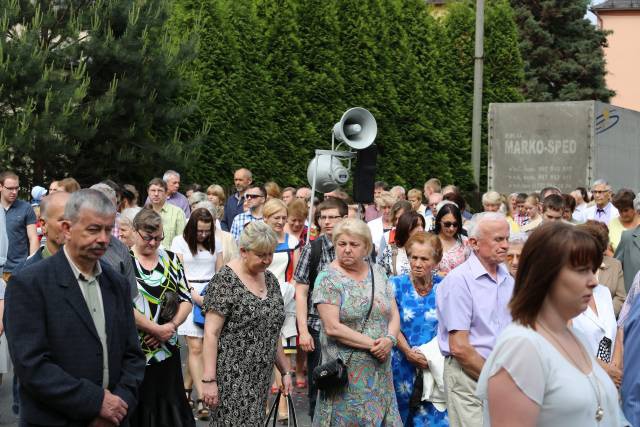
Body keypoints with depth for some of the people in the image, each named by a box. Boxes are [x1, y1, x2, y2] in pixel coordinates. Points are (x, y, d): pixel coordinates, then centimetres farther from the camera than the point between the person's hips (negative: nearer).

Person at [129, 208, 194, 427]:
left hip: (167, 350, 4)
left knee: (169, 407, 5)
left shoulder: (171, 259, 9)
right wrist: (157, 329, -13)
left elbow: (186, 298, 8)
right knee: (137, 409, 0)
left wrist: (171, 326, -9)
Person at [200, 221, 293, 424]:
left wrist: (285, 370, 17)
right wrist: (209, 380, -18)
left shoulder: (270, 279, 11)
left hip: (261, 379, 6)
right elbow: (211, 333, -13)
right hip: (232, 378, -6)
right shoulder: (225, 281, -10)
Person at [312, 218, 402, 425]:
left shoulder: (378, 273, 9)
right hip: (346, 372, -5)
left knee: (381, 418, 5)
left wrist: (389, 340, -11)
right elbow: (332, 327, -14)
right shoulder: (328, 279, -7)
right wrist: (371, 344, -16)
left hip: (380, 370, 5)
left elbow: (394, 315, 9)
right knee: (347, 418, -2)